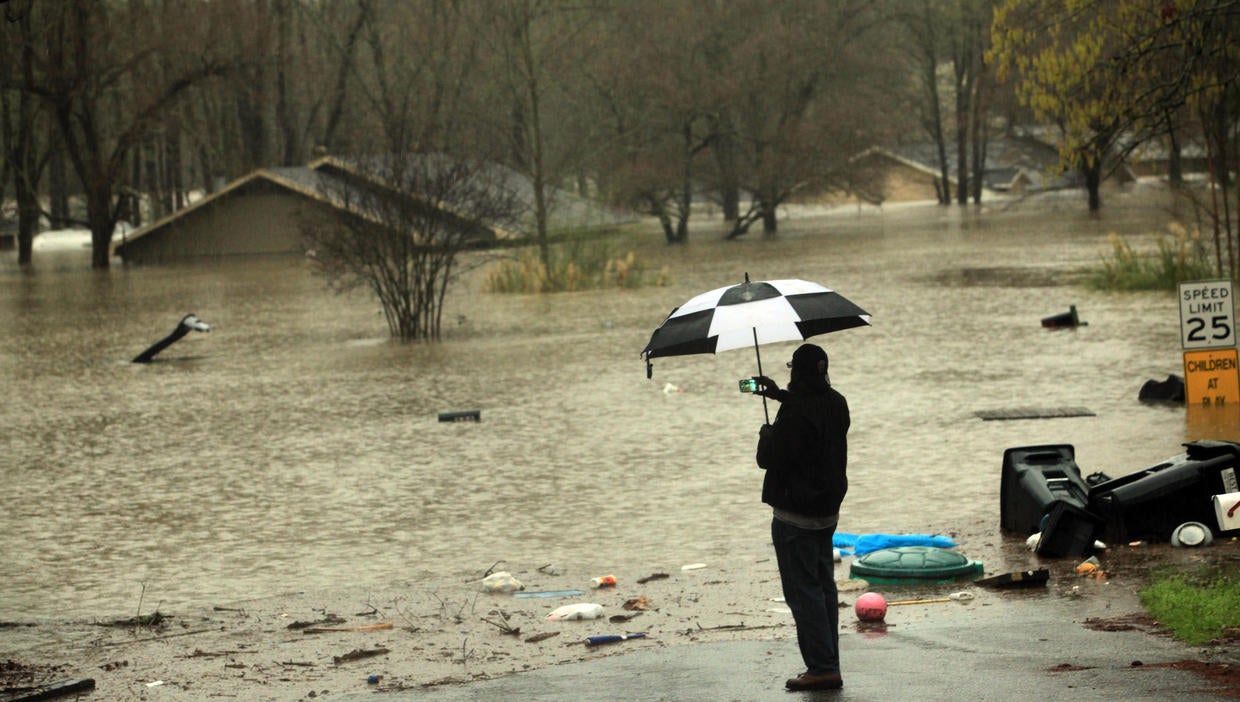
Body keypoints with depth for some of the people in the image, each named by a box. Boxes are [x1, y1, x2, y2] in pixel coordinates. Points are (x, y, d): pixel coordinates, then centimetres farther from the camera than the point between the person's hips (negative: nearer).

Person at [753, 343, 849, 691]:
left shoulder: (795, 412, -22)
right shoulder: (835, 403, 5)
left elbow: (769, 458, -20)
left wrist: (766, 434, 1)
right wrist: (779, 394, 35)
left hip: (796, 515, -9)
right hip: (828, 509, 9)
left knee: (803, 590, -5)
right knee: (824, 587, 15)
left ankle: (823, 667, -7)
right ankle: (828, 665, 19)